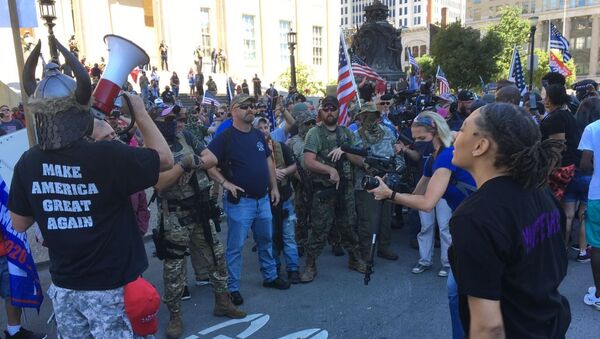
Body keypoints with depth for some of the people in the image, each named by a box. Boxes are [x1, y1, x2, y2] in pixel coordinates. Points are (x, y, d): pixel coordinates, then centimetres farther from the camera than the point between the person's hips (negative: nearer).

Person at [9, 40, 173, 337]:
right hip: (110, 286, -5)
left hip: (63, 285, 5)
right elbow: (165, 158, -10)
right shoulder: (107, 156, -24)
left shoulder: (27, 164, -7)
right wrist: (141, 115, -2)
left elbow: (19, 224, 6)